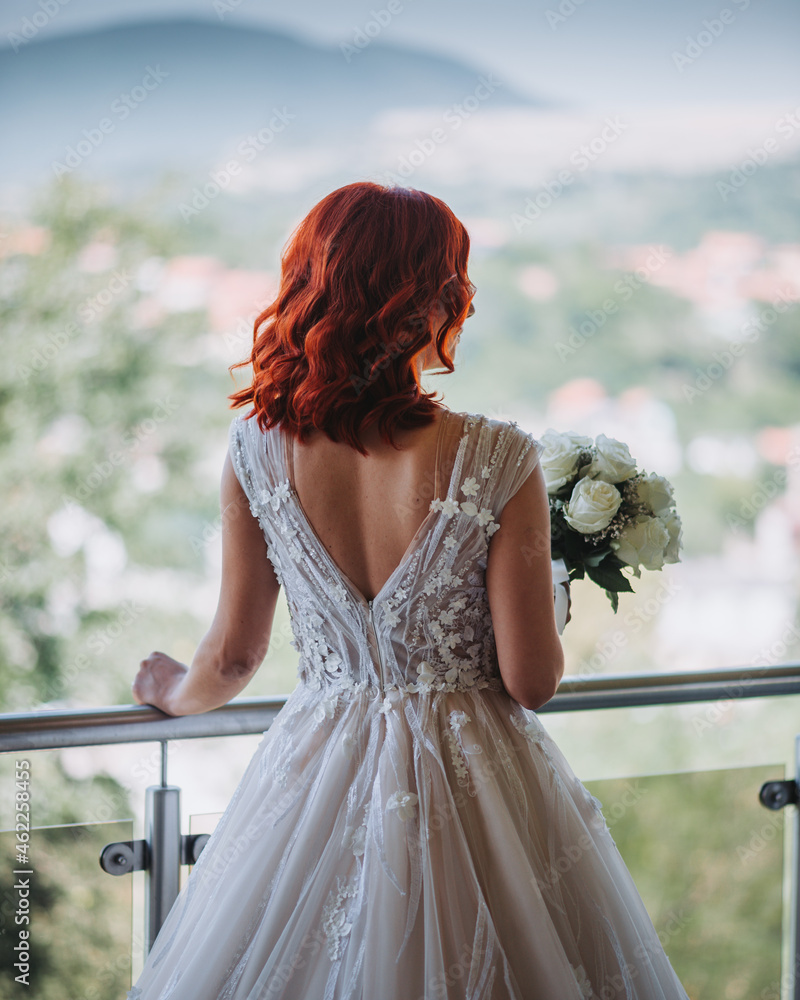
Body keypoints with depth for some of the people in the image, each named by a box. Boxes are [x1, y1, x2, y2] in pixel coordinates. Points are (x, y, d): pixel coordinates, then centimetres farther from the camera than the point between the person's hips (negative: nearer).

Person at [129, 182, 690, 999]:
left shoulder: (258, 450, -10)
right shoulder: (496, 460, -19)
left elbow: (234, 652, 1)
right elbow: (530, 680, -14)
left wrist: (178, 692, 23)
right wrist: (548, 609, 8)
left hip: (319, 779, 3)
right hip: (474, 777, -3)